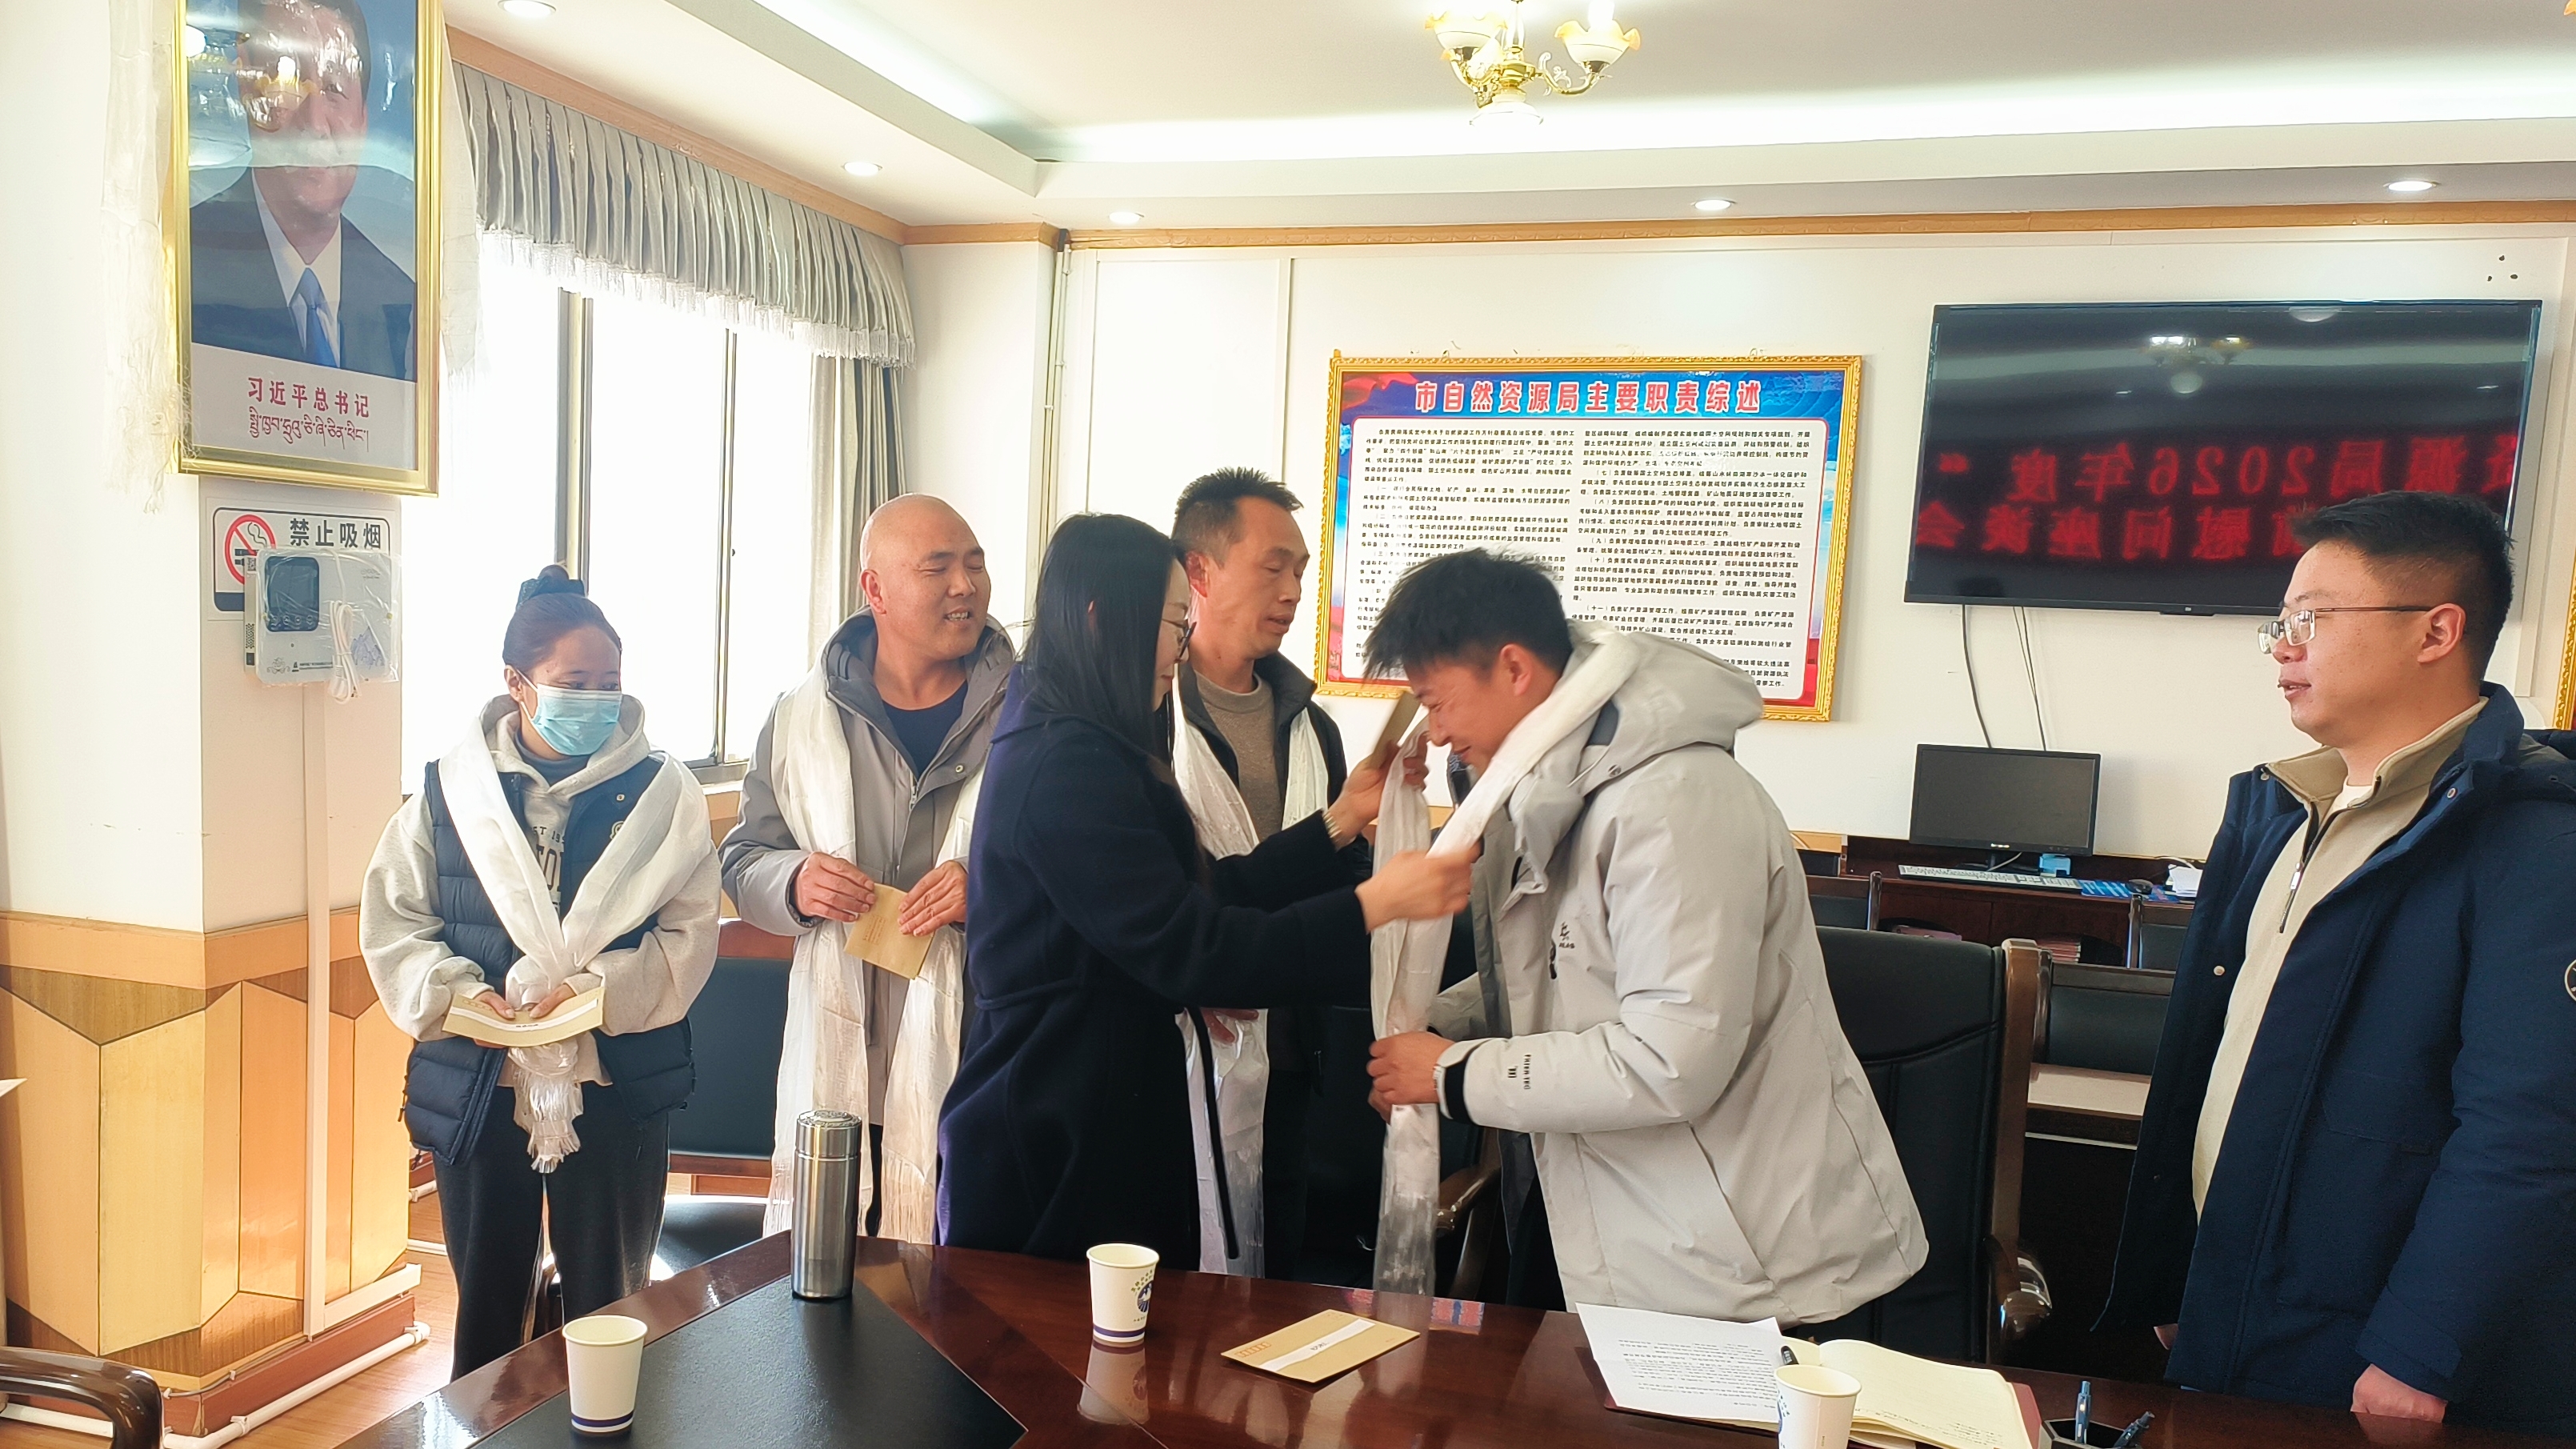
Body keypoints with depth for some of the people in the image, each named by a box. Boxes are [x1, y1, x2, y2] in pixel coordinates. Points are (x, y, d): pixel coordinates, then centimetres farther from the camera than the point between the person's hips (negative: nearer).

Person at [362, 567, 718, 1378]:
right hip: (477, 1088, 2)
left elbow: (689, 932, -6)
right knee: (485, 1307, 18)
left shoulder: (661, 793, -2)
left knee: (606, 1309, 10)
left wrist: (598, 990, -19)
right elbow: (391, 918, 4)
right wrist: (456, 991, -12)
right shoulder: (452, 790, 3)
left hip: (617, 1087, -1)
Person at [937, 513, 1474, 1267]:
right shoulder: (1067, 767, -20)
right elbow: (1184, 946, -24)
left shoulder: (1077, 749, 12)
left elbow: (1203, 893, 9)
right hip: (1051, 1147, -10)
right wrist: (1375, 904, -22)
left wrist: (1340, 820, 8)